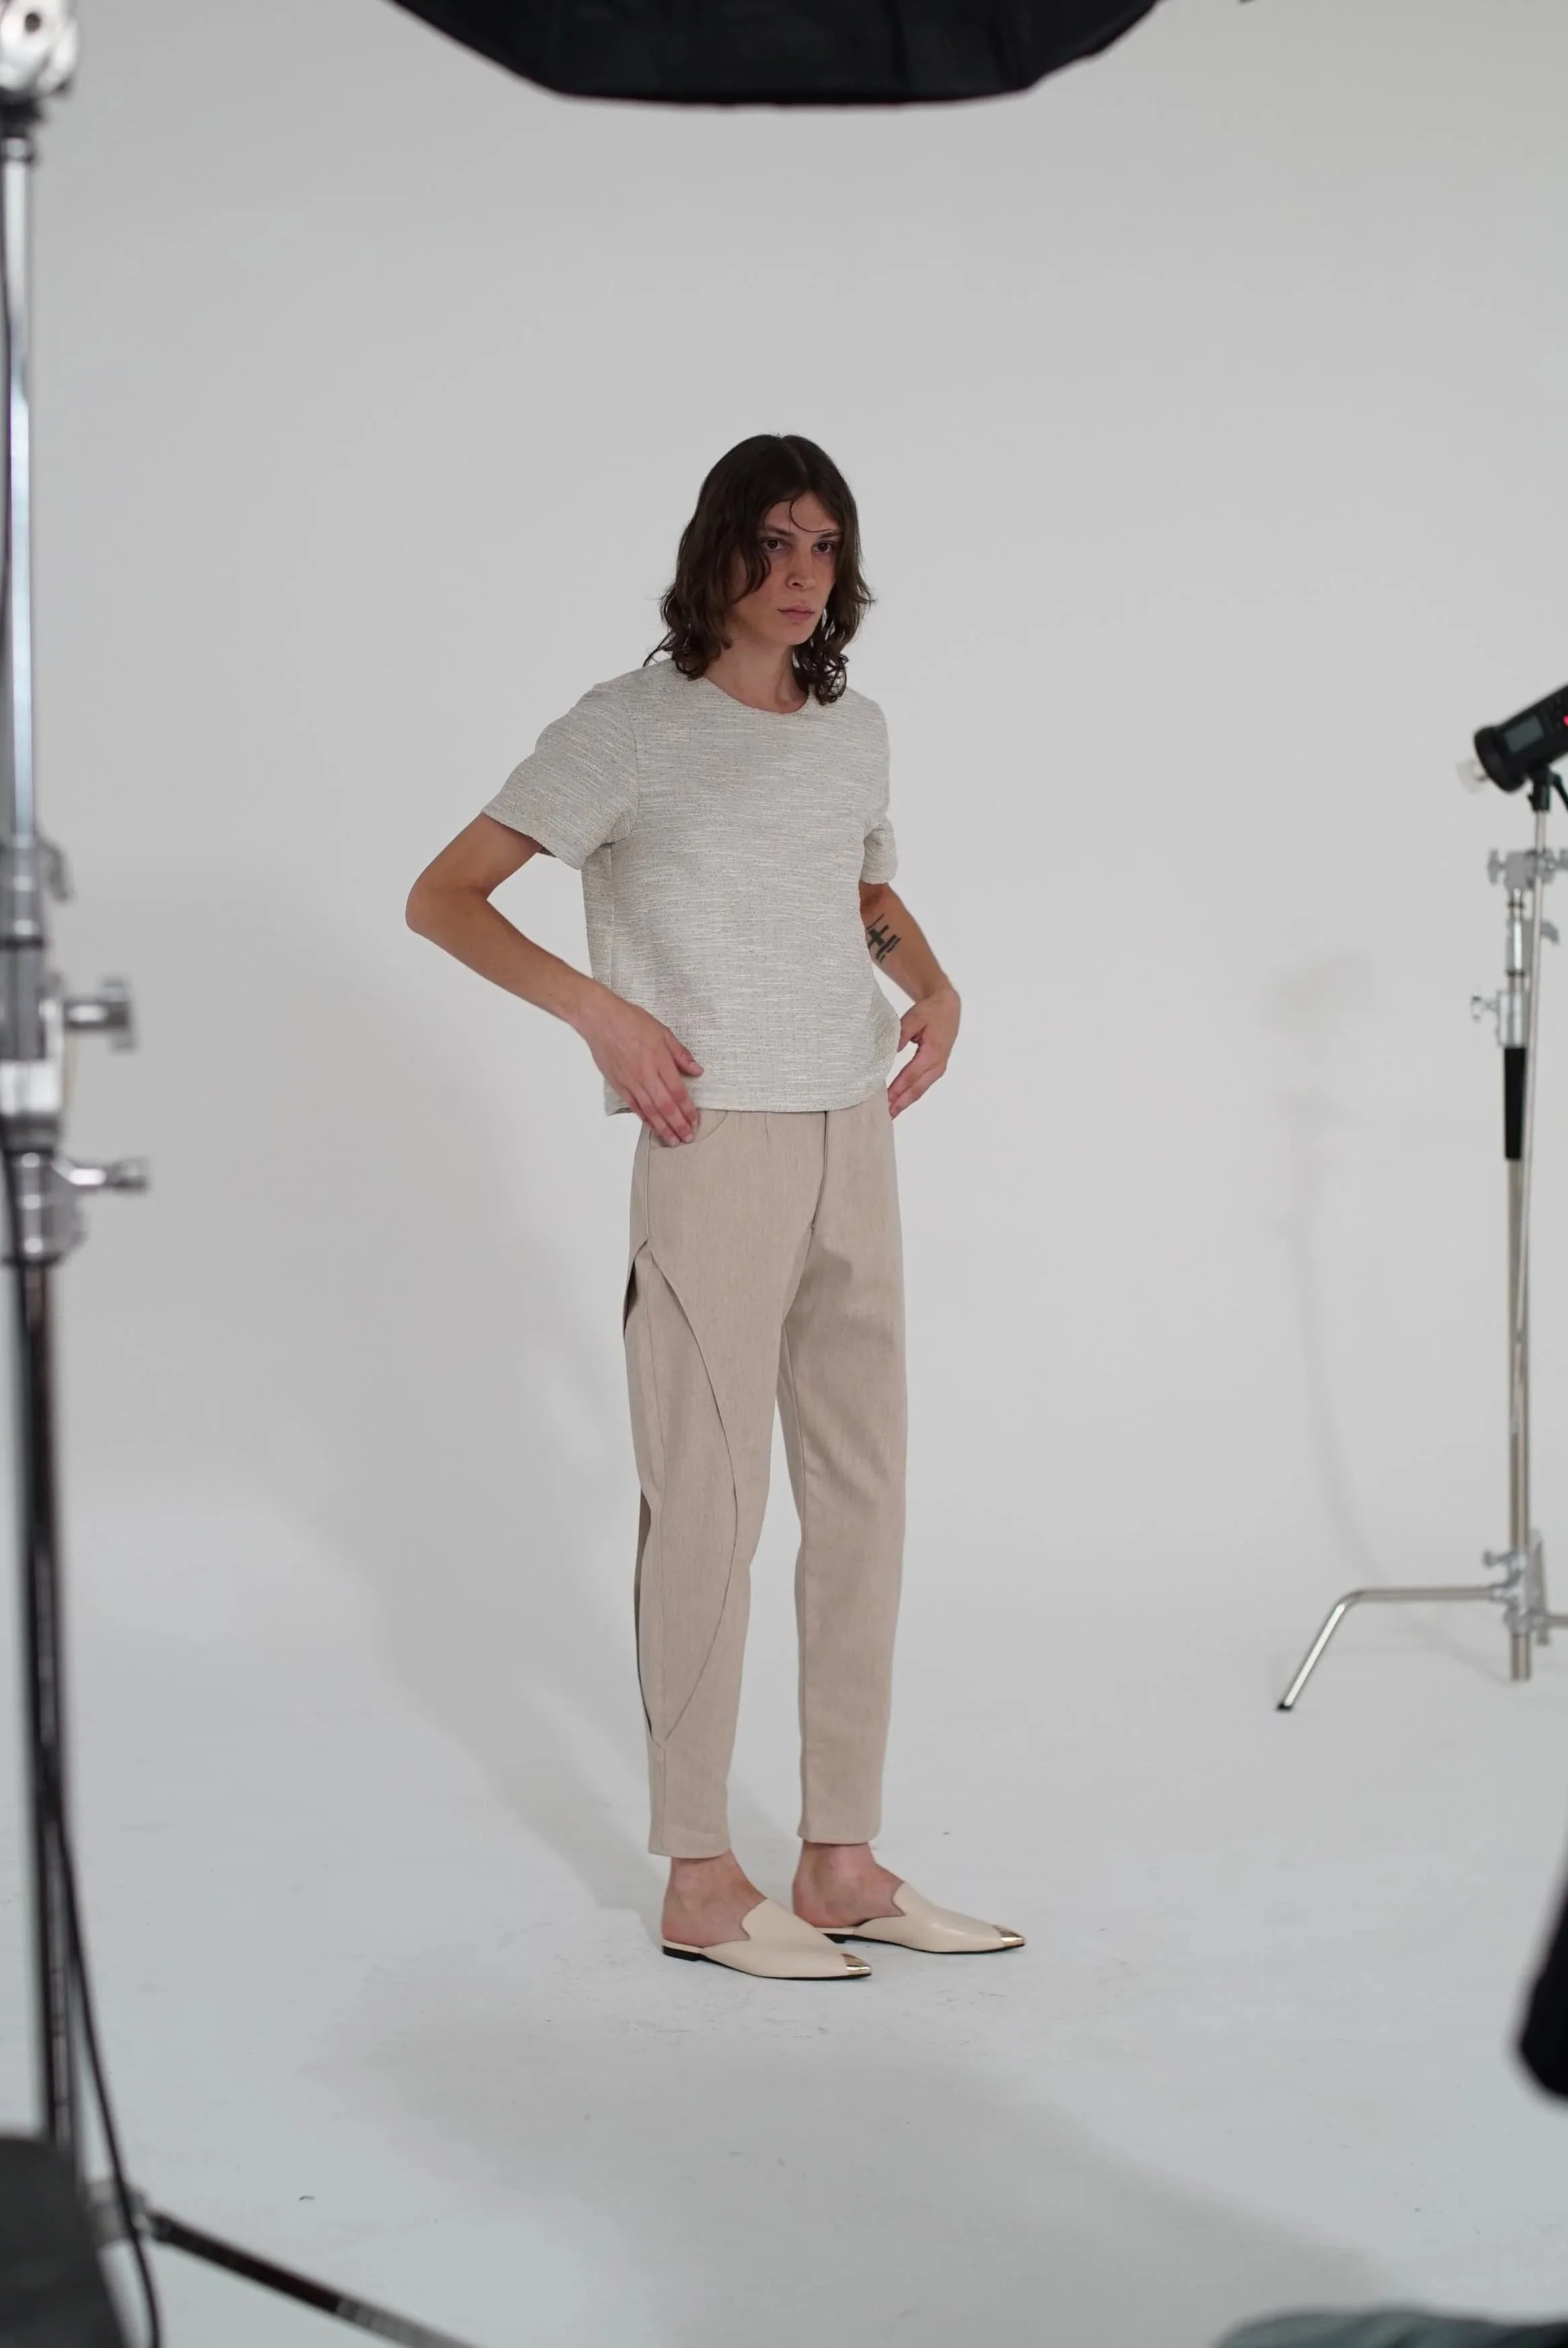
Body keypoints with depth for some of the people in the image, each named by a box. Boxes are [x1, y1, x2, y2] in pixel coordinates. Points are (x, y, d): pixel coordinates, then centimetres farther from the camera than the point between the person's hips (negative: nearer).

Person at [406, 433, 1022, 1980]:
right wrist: (600, 1009, -17)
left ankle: (841, 1863, 17)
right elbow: (442, 897, -7)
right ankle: (699, 1887, 4)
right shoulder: (632, 728, -5)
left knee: (862, 1499, 8)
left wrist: (934, 982, 11)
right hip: (715, 1149, -6)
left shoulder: (853, 730, 13)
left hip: (854, 1147, 7)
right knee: (707, 1502, -4)